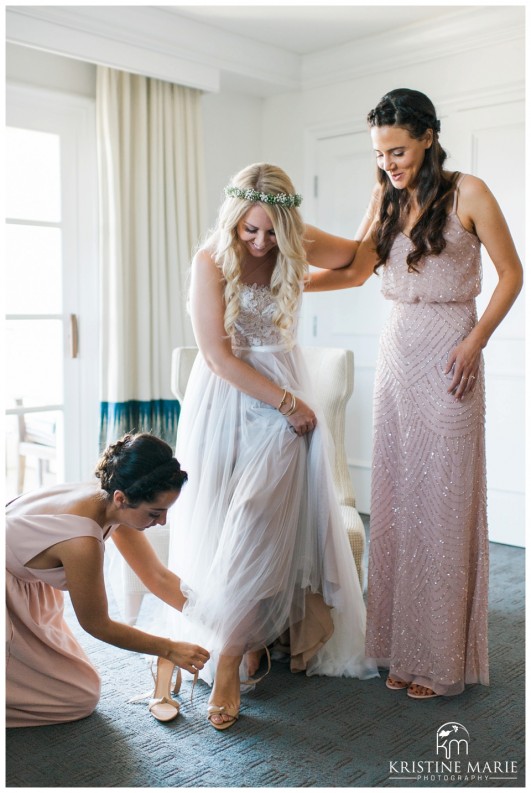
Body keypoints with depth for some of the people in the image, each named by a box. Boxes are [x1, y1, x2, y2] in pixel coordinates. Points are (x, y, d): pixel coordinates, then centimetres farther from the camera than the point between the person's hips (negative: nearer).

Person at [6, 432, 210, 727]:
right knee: (80, 697, -1)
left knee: (82, 688, 14)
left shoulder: (110, 502, -13)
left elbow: (158, 577, -2)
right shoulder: (83, 542, -36)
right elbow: (96, 625, -19)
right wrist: (169, 649, -12)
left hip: (23, 584, 8)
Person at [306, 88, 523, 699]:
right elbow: (355, 270, 16)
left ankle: (443, 659, 12)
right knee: (396, 499, 6)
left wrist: (475, 342, -11)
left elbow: (511, 272, -2)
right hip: (396, 351, 6)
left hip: (447, 355, -5)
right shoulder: (386, 199, 12)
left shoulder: (466, 194, -4)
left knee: (443, 499, -2)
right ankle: (403, 648, 19)